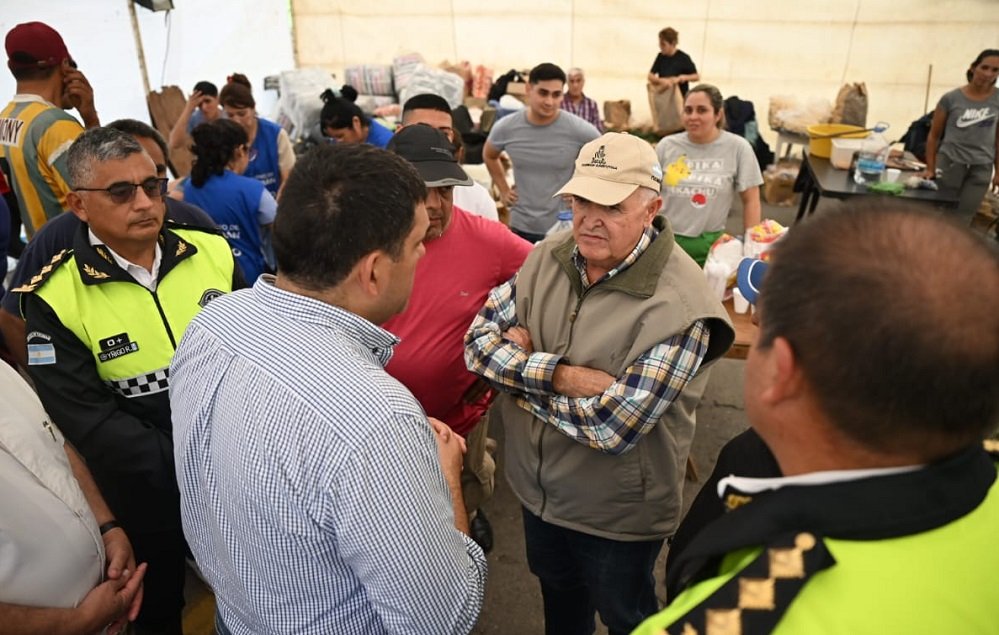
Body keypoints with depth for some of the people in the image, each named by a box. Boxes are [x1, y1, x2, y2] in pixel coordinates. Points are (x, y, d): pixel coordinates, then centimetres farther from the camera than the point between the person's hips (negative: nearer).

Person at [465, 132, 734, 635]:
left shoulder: (678, 304, -29)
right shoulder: (547, 257, -10)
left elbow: (612, 426, -32)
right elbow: (478, 341, -13)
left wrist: (518, 371, -20)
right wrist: (558, 374, -28)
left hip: (616, 512, -5)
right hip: (536, 485, 5)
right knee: (556, 590, 32)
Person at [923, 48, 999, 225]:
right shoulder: (951, 98, -5)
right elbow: (934, 135, 1)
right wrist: (930, 168, 0)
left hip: (981, 168, 2)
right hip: (950, 162, -1)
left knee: (962, 220, 5)